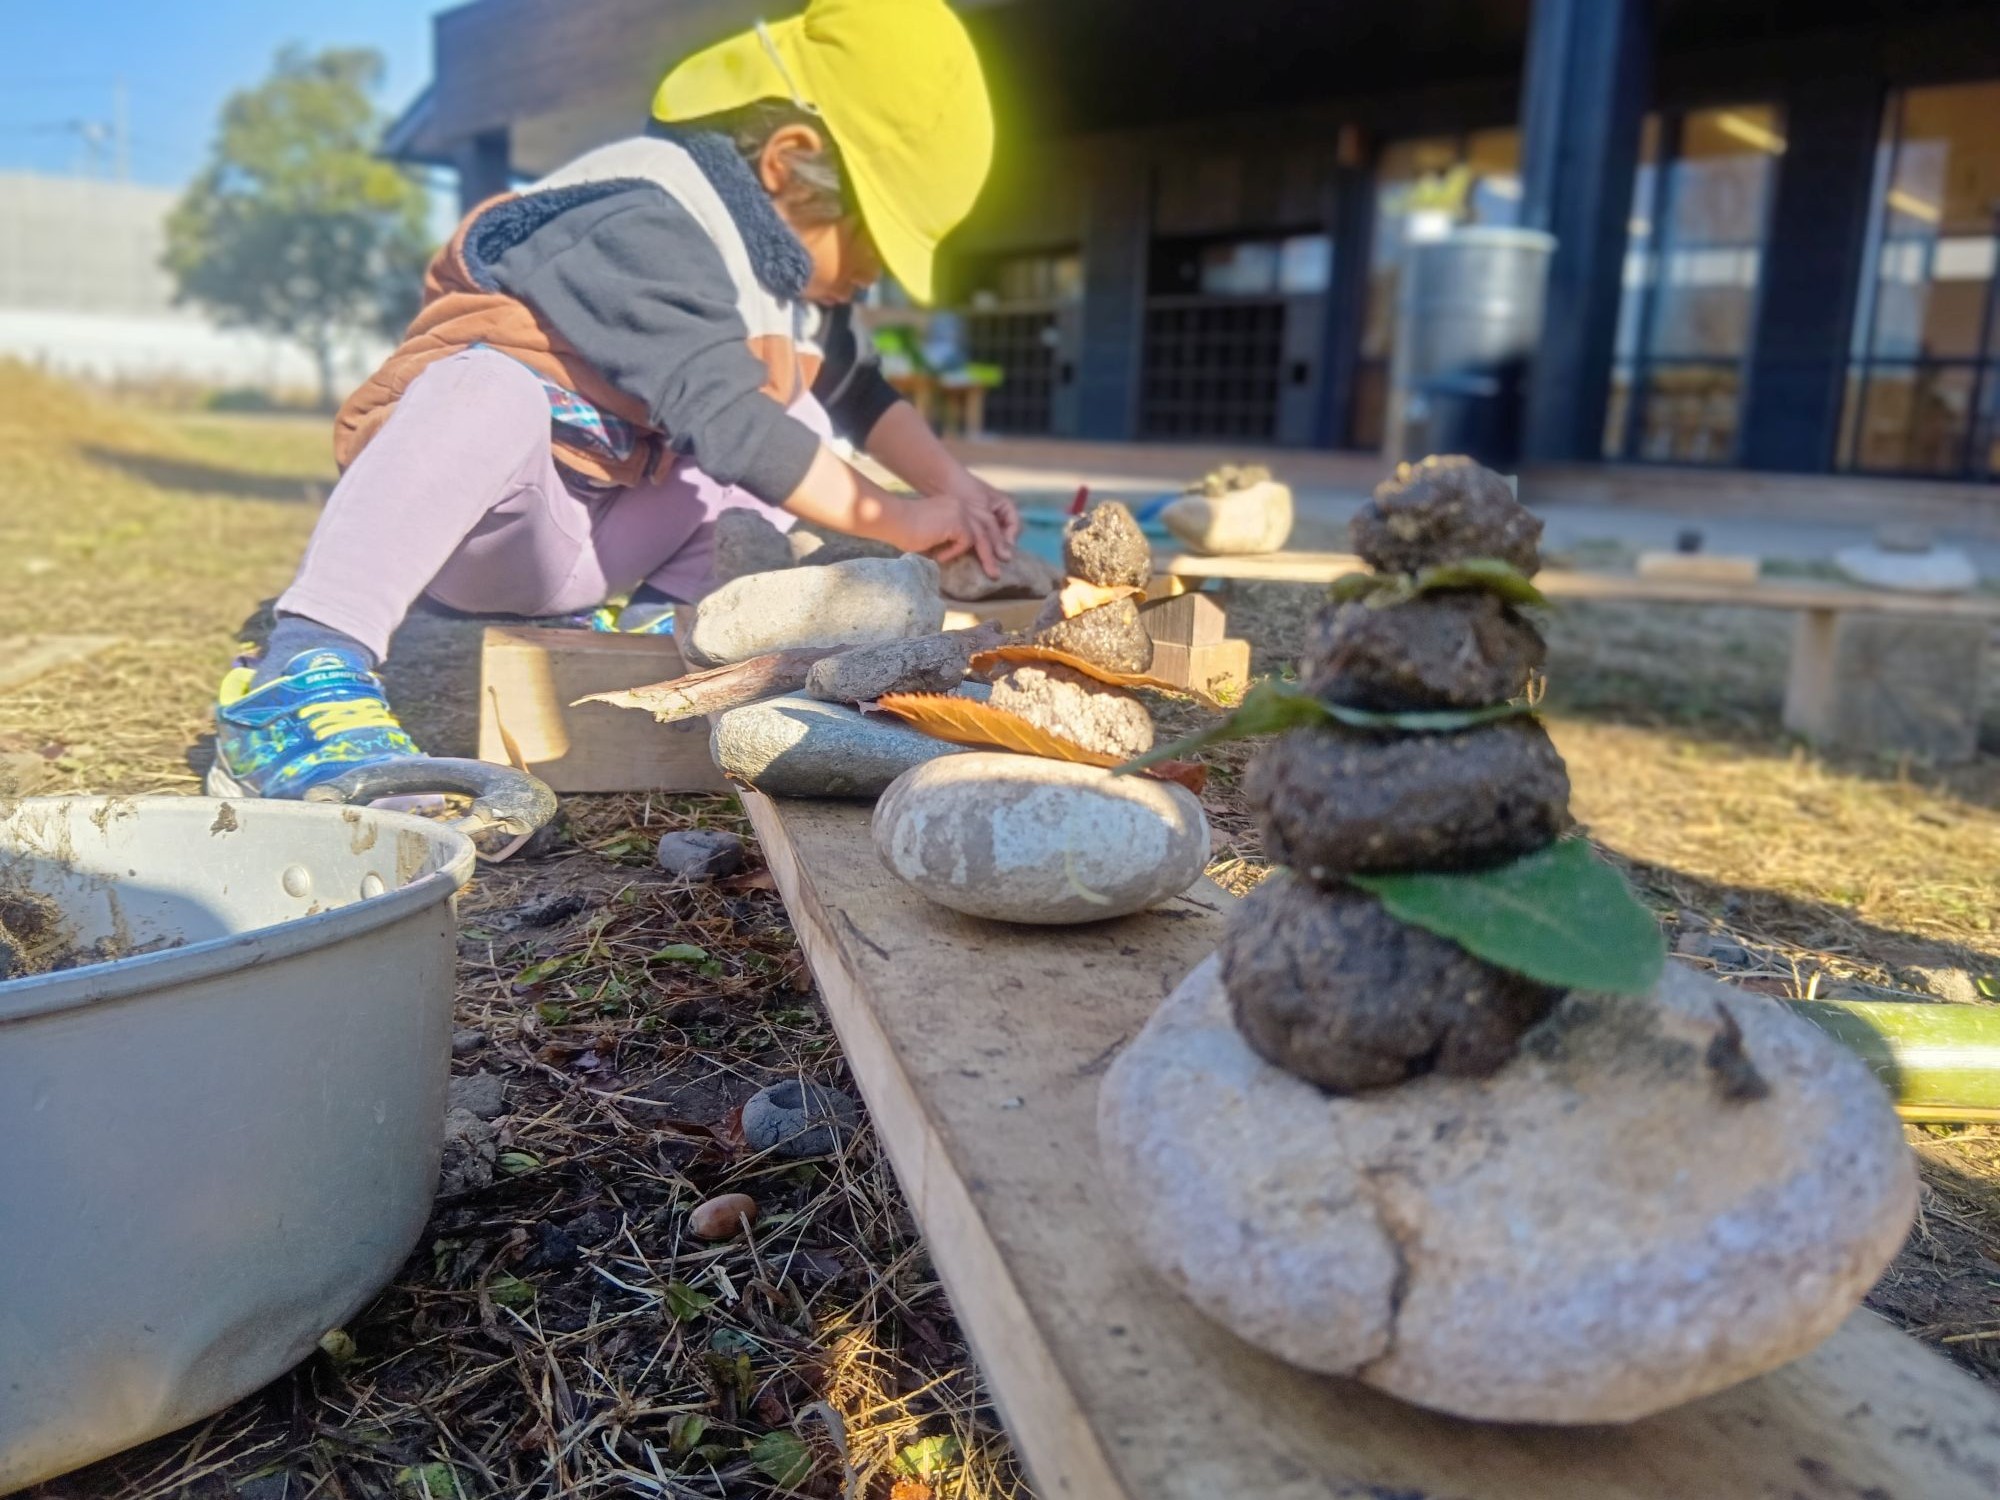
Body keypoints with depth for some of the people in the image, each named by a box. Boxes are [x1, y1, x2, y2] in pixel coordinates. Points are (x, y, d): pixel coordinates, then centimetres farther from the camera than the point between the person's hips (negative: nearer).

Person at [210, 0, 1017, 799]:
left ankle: (662, 620, -10)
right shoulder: (647, 227, -21)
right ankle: (298, 677, -42)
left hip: (592, 550, 9)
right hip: (471, 527, -8)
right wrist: (900, 521, -24)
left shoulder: (788, 274, 9)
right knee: (494, 389, -40)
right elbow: (726, 423, -30)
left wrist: (952, 485, 4)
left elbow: (861, 392, 20)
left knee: (799, 419, 6)